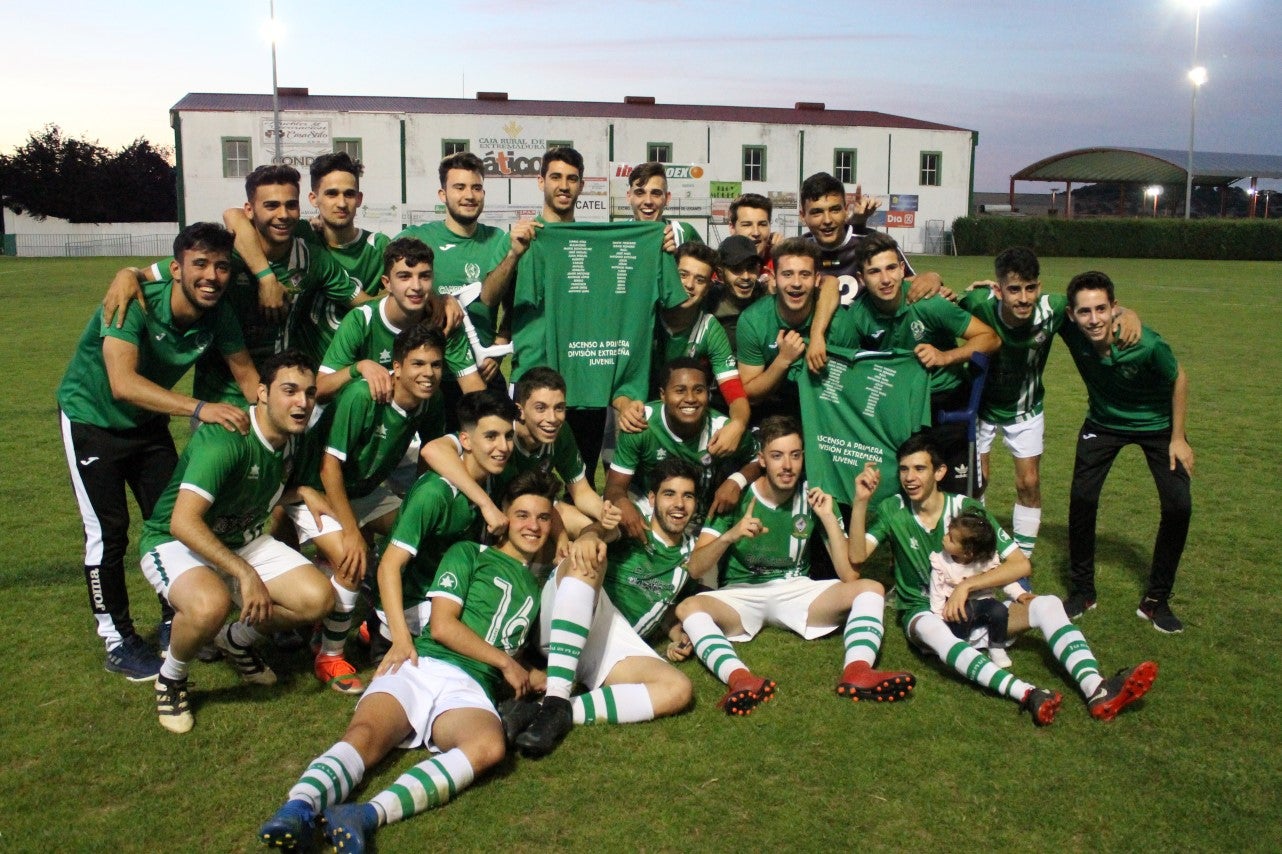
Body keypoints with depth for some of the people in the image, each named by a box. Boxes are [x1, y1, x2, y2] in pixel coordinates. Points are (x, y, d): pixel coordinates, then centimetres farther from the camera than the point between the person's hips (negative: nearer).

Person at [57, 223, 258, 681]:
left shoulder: (218, 315, -18)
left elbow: (245, 372, -5)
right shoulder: (135, 303, -34)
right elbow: (123, 382, -45)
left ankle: (173, 623, 23)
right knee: (108, 531, -4)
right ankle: (117, 641, 11)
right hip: (92, 417, -5)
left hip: (148, 420, 5)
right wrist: (199, 408, -56)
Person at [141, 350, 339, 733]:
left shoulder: (292, 437, -3)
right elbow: (183, 522, -37)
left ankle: (236, 641, 17)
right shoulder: (226, 440, -30)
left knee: (319, 599, -12)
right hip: (176, 543, -7)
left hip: (243, 542, 7)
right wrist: (246, 575, -39)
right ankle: (170, 679, -6)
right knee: (212, 604, -40)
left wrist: (303, 492, -5)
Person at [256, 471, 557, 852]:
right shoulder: (468, 554, 17)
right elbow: (442, 625, 4)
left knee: (489, 745, -36)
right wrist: (506, 662, 7)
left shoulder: (535, 588, 31)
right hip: (421, 666, -1)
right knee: (364, 734, -34)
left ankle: (367, 816, -53)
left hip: (469, 690, 1)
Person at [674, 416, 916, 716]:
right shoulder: (737, 498, -8)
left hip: (796, 591, 2)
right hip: (740, 595, -2)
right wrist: (729, 536, -31)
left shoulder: (815, 498, -4)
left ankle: (857, 671, -45)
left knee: (870, 589, -21)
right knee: (688, 607, -32)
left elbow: (850, 574, -7)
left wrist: (829, 517, -17)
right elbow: (695, 568, -14)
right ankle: (740, 678, -55)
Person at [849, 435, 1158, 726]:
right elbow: (857, 556, -17)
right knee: (932, 628, -40)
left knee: (1048, 605, -22)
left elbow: (1021, 564, -9)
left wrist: (966, 585, -20)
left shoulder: (965, 508, -3)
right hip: (922, 612, -2)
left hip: (971, 608, 2)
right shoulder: (891, 510, -2)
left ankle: (1095, 690, -43)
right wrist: (861, 500, -27)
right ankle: (1026, 694, -57)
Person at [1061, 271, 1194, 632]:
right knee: (1082, 498, -10)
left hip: (1157, 423, -1)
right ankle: (1082, 591, 11)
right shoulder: (1069, 329, -28)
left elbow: (1179, 380, -14)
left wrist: (1177, 437, -9)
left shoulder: (1148, 345, -34)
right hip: (1103, 422, 2)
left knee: (1178, 505, -10)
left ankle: (1156, 600, 8)